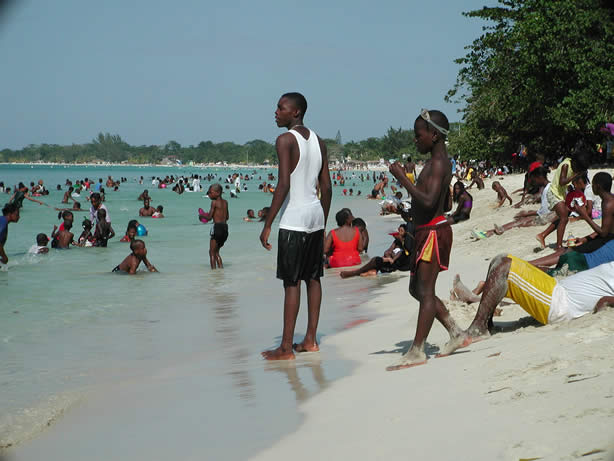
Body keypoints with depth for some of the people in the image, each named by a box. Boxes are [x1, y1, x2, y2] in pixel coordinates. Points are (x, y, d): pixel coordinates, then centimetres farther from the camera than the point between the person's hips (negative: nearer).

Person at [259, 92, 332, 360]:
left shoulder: (286, 140, -11)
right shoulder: (317, 141, 12)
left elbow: (284, 184, -19)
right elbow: (326, 187, 13)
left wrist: (267, 224, -16)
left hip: (294, 219, -8)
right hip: (316, 216, 8)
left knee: (291, 282, -5)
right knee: (313, 277, 12)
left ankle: (286, 348, -2)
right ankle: (310, 340, 18)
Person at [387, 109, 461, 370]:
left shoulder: (438, 163, -15)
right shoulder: (438, 162, 17)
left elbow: (429, 201, -27)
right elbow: (446, 204, 23)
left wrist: (402, 178, -24)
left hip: (434, 231, -11)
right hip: (426, 232, 11)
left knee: (425, 290, -10)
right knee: (416, 289, 15)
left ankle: (417, 351, -9)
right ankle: (454, 331, 21)